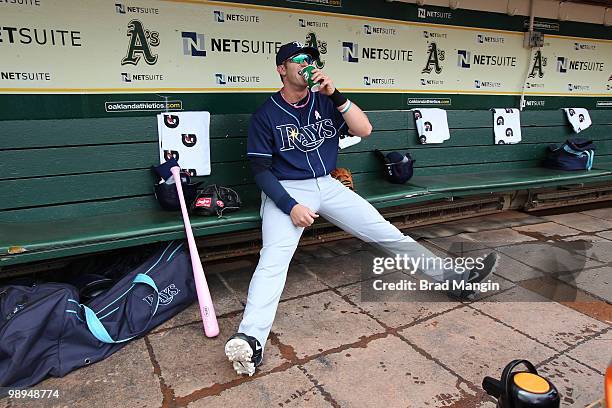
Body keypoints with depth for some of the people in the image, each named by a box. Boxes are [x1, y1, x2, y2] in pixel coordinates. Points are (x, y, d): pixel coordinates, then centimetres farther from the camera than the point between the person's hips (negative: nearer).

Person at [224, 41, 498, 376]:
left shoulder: (325, 101, 10)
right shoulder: (266, 114, 0)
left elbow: (364, 130, -2)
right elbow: (261, 170, -6)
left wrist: (335, 94, -14)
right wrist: (290, 206, -20)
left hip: (327, 185, 4)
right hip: (285, 191, -4)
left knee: (385, 232, -4)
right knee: (274, 256, -29)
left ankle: (453, 276, 3)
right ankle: (250, 341, -43)